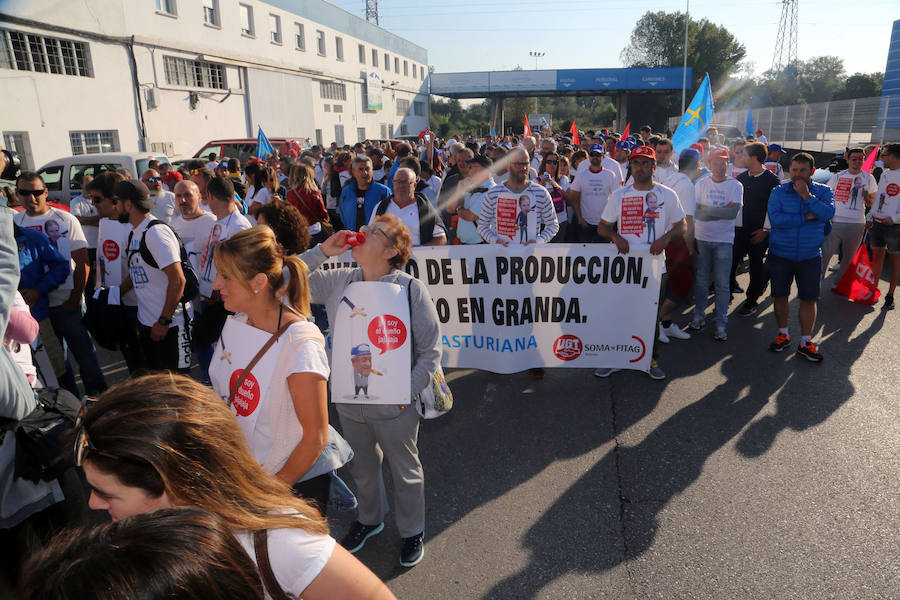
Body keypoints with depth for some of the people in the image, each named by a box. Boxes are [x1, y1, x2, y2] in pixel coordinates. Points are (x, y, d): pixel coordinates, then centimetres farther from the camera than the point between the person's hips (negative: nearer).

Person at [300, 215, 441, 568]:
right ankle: (369, 518, 54)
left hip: (394, 407, -4)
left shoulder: (411, 289, -16)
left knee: (405, 471, 17)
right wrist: (323, 251, -8)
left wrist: (407, 392, -17)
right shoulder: (338, 282, -2)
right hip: (349, 402, 5)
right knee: (362, 467, 26)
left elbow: (431, 351, -12)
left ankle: (412, 531, 44)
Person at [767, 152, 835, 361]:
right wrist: (806, 217, -16)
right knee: (780, 296, 10)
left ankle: (806, 342, 15)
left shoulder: (823, 191, 1)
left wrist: (807, 196, -22)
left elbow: (828, 214, -17)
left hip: (810, 256, 0)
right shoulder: (779, 191, -3)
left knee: (809, 299, 3)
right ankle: (783, 334, 28)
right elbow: (775, 219, -17)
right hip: (780, 255, 0)